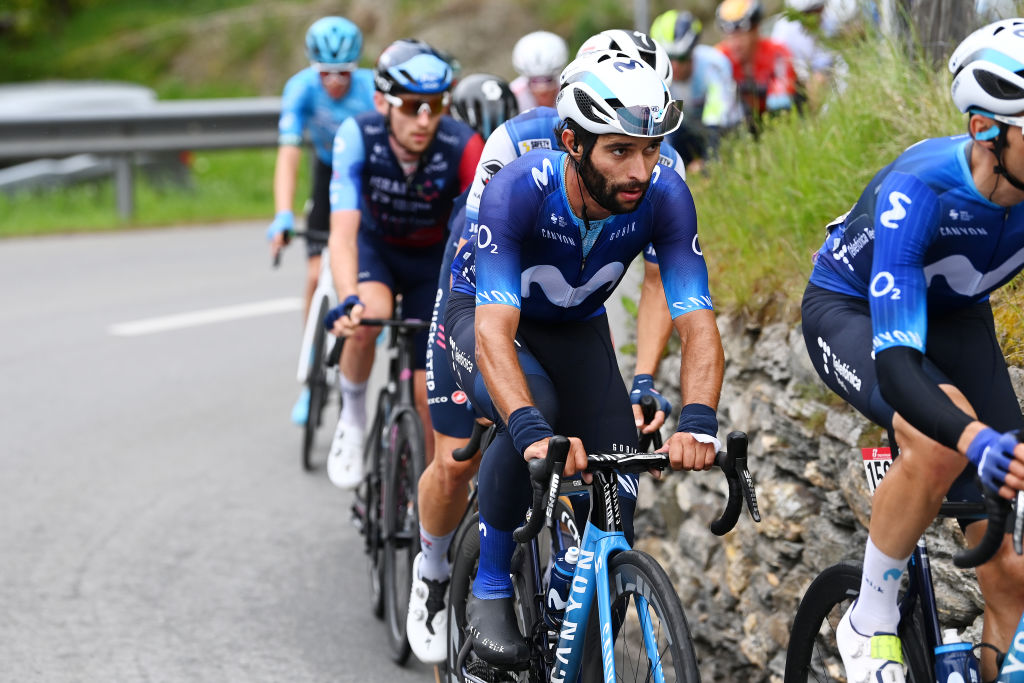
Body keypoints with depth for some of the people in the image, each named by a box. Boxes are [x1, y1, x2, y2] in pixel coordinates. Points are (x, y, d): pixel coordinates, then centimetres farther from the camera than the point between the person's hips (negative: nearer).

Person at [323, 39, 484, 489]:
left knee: (430, 393, -5)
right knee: (370, 315, -34)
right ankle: (353, 416, -8)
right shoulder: (358, 136, -31)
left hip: (433, 258, 0)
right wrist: (348, 302, -55)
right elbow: (343, 231, -38)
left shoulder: (463, 147, -32)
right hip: (375, 245, 0)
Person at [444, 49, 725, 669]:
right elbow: (494, 332, -45)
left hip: (577, 327, 4)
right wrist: (532, 430, -62)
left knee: (614, 496, -12)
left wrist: (698, 422, -50)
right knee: (531, 408, -35)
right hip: (483, 313, -3)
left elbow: (698, 322, -31)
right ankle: (491, 593, -16)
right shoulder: (518, 191, -37)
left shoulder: (664, 196, -28)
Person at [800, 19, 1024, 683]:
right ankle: (870, 622, -15)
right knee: (943, 439, -36)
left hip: (954, 317, 4)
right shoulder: (919, 193, -38)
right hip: (852, 312, -4)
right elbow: (895, 361, -47)